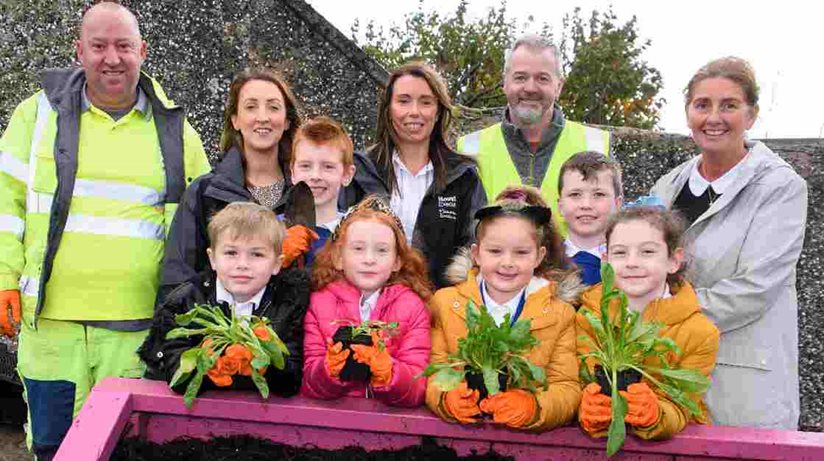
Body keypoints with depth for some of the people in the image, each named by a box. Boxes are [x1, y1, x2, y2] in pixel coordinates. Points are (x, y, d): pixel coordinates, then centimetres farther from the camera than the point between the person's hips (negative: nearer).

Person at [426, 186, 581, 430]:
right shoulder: (444, 302, 7)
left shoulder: (560, 314, 5)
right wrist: (447, 399, -20)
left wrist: (533, 408, -22)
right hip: (454, 435, 0)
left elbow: (568, 387, -2)